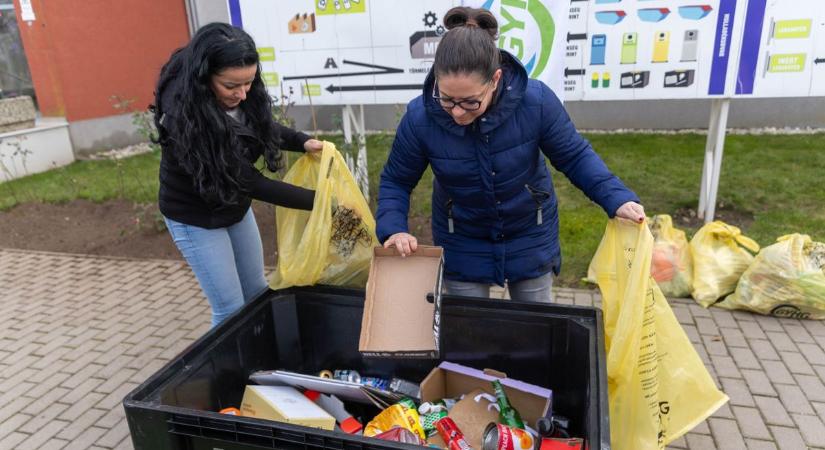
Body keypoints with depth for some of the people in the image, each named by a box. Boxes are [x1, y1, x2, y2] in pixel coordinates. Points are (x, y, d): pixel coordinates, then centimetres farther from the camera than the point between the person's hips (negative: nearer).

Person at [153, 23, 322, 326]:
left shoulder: (241, 95, -16)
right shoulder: (184, 117, -34)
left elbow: (262, 126, 6)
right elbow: (249, 181, -34)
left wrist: (303, 142, -14)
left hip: (236, 206, 6)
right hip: (196, 217, -6)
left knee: (257, 293, 17)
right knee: (231, 308, 0)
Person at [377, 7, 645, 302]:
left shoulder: (536, 101, -26)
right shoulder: (420, 118, -24)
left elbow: (574, 156, -10)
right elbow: (395, 181, -9)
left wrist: (616, 198, -22)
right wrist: (393, 229, -25)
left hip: (530, 235, 1)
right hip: (461, 244, 0)